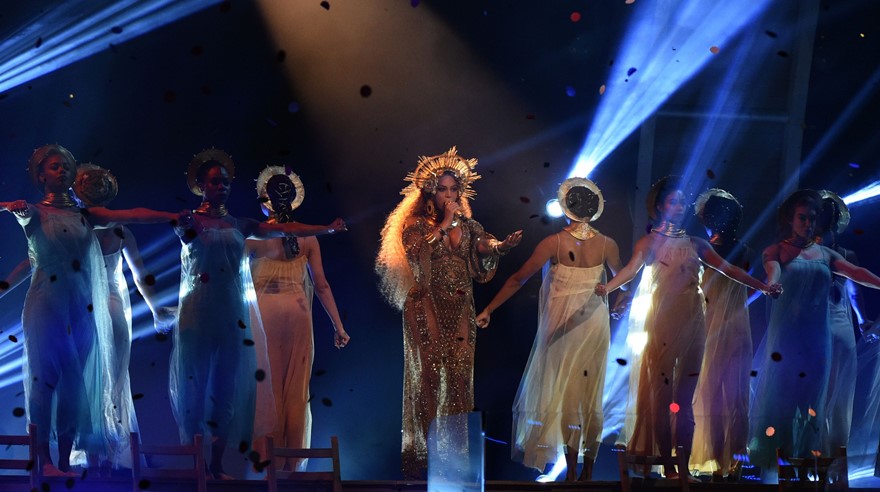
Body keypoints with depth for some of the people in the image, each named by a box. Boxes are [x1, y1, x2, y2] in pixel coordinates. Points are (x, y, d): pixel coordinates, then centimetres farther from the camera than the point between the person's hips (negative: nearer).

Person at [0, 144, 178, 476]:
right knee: (46, 377, -6)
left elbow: (132, 215, 3)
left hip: (82, 307, 4)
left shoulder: (84, 215, 13)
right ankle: (44, 460, -6)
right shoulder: (35, 212, 4)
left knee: (76, 383, 2)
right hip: (47, 304, -4)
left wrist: (176, 217, -8)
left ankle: (65, 461, 6)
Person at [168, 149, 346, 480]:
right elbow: (183, 231, -22)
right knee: (197, 382, -4)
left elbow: (284, 229, 13)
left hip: (233, 314, 4)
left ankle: (217, 464, 2)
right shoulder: (191, 221, 2)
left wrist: (327, 229, 7)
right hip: (199, 313, -4)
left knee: (228, 386, 0)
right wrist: (184, 225, -44)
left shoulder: (238, 225, 15)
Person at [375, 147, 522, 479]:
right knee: (429, 375, -6)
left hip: (460, 309, 4)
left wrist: (501, 247, -12)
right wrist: (445, 223, -13)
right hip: (427, 308, -4)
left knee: (460, 374, -1)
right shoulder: (416, 224, 2)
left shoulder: (468, 225, 13)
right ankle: (421, 451, -2)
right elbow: (419, 251, -17)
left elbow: (482, 263, 7)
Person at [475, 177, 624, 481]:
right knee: (591, 397, 10)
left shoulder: (554, 243, -13)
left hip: (562, 324, -2)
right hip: (594, 324, 2)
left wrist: (488, 310, -2)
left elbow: (518, 279, -9)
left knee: (565, 393, 7)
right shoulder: (606, 245, -5)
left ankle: (571, 469, 7)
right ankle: (588, 470, 14)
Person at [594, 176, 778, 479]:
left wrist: (762, 286, 2)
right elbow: (632, 268, -16)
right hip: (662, 322, -4)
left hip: (692, 322, 4)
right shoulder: (651, 242, 1)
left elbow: (728, 269, 11)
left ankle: (684, 467, 4)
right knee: (663, 395, -3)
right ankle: (667, 467, -1)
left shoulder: (695, 244, 14)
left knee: (685, 397, 3)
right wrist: (607, 286, -36)